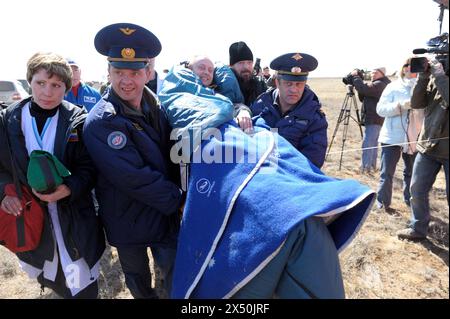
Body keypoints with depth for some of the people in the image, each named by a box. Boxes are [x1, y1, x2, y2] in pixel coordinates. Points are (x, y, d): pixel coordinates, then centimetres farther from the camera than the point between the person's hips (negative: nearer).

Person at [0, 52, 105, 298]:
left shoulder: (78, 120, -9)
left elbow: (90, 166, -7)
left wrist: (70, 188, -24)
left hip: (73, 219, -2)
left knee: (83, 288, 8)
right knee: (49, 280, 21)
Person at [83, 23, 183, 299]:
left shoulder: (157, 106, -3)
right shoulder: (100, 123, -23)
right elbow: (134, 179, -26)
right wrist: (178, 199, -16)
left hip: (167, 212, 4)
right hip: (128, 221, -3)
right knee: (137, 277, 20)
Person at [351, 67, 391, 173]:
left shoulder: (380, 84, -12)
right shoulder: (376, 84, 20)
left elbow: (364, 89, -25)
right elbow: (363, 97, 19)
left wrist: (356, 76, -11)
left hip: (374, 120, -11)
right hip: (373, 119, 11)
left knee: (367, 144, -13)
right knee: (372, 143, 15)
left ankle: (365, 167, -13)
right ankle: (372, 165, 23)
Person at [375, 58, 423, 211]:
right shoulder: (393, 87, 0)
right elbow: (380, 109, -7)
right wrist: (400, 105, -21)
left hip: (414, 137, 3)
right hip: (392, 137, -2)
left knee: (411, 172, 14)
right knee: (387, 173, 1)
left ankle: (410, 200, 31)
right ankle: (382, 203, 14)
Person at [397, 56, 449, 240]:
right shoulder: (434, 78, 5)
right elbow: (416, 103, -2)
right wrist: (423, 78, -10)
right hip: (428, 146, 4)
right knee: (417, 190, 9)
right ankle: (418, 229, 25)